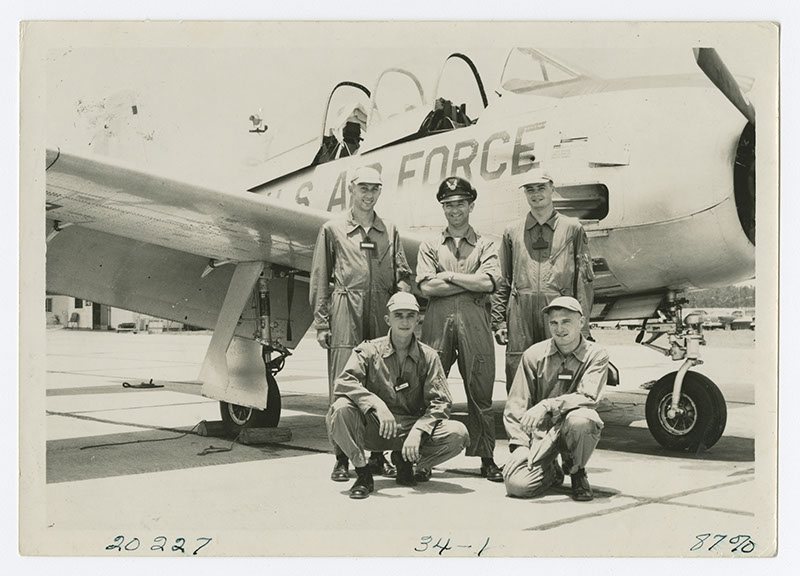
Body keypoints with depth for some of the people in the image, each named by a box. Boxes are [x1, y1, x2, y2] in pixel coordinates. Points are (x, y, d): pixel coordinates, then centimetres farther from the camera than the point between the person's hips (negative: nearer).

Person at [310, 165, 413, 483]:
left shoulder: (390, 231, 17)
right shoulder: (333, 229, 9)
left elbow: (402, 276, 14)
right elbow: (320, 279, 6)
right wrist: (321, 322, -1)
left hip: (383, 313, 3)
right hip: (346, 312, -3)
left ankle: (379, 455, 14)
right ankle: (341, 459, 4)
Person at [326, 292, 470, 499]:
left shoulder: (428, 356, 3)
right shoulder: (369, 350, 0)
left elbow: (440, 403, -4)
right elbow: (344, 382, -16)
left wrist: (418, 431, -21)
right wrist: (377, 406, -31)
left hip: (412, 428, 1)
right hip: (373, 429, -1)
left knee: (458, 434, -23)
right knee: (341, 409, -31)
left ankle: (404, 460, 3)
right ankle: (363, 474, -10)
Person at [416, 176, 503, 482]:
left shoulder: (484, 245, 15)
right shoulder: (429, 247, 17)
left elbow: (487, 283, -2)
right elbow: (426, 287, 1)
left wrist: (449, 276, 0)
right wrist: (470, 282, -1)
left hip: (474, 320, 0)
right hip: (437, 320, 1)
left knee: (480, 393, 0)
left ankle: (487, 459, 7)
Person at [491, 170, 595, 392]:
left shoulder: (572, 229, 11)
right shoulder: (512, 232, 16)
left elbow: (584, 280, 7)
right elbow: (502, 282, 15)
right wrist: (498, 321, 7)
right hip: (520, 315, 1)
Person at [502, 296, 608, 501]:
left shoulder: (596, 356, -4)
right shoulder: (534, 355, -1)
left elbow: (588, 397, -20)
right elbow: (515, 407, 1)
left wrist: (547, 406, -32)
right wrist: (520, 446, -9)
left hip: (572, 429, -1)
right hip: (541, 430, 1)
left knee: (580, 419, -37)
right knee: (517, 484, -22)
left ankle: (577, 473, -4)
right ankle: (551, 472, 16)